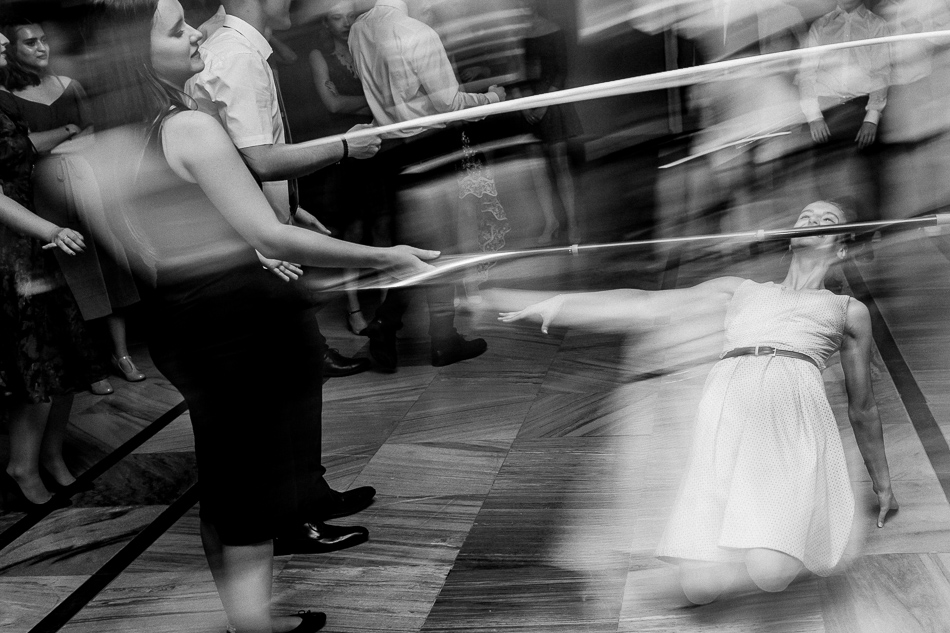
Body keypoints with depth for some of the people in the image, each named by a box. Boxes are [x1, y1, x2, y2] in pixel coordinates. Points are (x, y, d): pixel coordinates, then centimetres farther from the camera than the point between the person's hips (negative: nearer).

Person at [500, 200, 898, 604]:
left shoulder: (849, 311, 27)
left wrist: (882, 482, 36)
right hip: (725, 413, 1)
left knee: (771, 573, -25)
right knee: (699, 586, -13)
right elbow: (646, 304, 20)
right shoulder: (740, 291, 29)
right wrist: (560, 305, 10)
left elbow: (862, 409, 32)